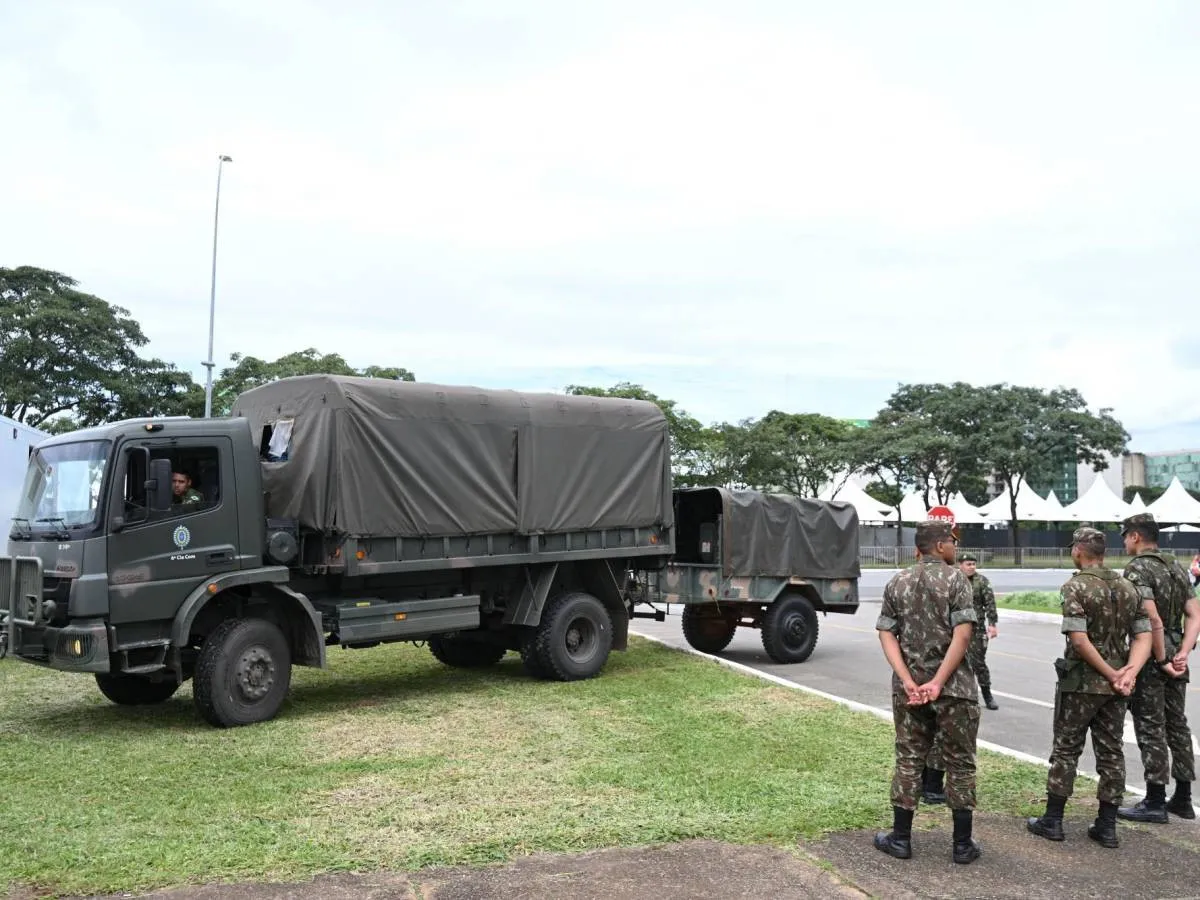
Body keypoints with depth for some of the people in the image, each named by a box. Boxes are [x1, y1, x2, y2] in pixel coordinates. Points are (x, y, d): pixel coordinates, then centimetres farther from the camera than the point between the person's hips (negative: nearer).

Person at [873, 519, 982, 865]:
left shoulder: (897, 582, 7)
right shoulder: (955, 578, -6)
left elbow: (887, 634, -1)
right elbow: (962, 634, -16)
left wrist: (908, 681, -8)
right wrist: (938, 682, -16)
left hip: (908, 688, 4)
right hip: (954, 686, -3)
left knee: (908, 761, 12)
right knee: (960, 763, 8)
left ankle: (901, 838, 16)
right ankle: (963, 844, 13)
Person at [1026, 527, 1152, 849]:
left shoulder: (1075, 587, -14)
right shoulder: (1128, 587, 6)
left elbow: (1079, 640, -22)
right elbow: (1143, 636, 1)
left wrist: (1111, 675, -13)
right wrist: (1129, 672, -10)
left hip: (1080, 683, -5)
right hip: (1116, 687, 5)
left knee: (1066, 750, 5)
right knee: (1111, 753, 10)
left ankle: (1052, 820, 11)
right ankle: (1107, 827, 14)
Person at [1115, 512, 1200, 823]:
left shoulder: (1137, 569, -14)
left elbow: (1152, 619, -24)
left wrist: (1162, 660, -15)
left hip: (1150, 657, -8)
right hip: (1174, 654, 8)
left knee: (1151, 728, -1)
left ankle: (1155, 802, 4)